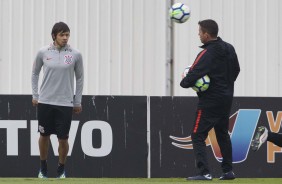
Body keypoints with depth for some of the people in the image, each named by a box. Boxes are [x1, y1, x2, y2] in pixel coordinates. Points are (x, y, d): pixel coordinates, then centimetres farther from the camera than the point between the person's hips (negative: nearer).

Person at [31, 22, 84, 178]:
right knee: (44, 135, 9)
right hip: (45, 101, 1)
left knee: (63, 139, 0)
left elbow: (79, 78, 7)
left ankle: (61, 169, 22)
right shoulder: (43, 53, -2)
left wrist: (78, 101, 9)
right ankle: (43, 167, 28)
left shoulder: (75, 55, -3)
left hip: (65, 103, -1)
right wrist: (35, 95, 10)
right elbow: (35, 73, 13)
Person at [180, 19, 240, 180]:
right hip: (227, 98, 8)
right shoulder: (229, 49, 5)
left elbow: (192, 76, -22)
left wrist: (184, 82, -2)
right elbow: (236, 70, 18)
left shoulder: (207, 54, -19)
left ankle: (205, 172, -14)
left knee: (198, 136, -4)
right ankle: (228, 171, 22)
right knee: (223, 134, 21)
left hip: (209, 102, -8)